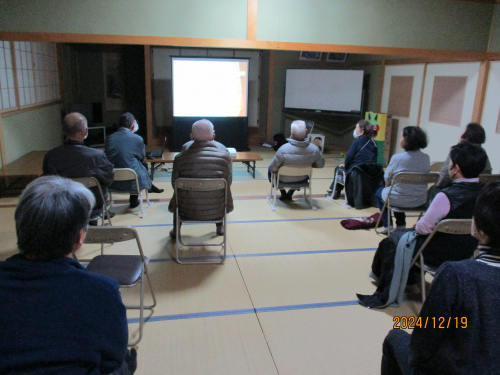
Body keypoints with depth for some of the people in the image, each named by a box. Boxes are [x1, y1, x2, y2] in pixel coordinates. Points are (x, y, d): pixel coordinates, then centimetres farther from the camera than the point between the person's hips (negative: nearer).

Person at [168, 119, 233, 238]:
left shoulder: (180, 158, -13)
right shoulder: (225, 156, -12)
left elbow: (175, 185, 1)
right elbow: (228, 183, 1)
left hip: (188, 212, 0)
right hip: (217, 212, 1)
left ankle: (175, 231, 52)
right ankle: (220, 227, 52)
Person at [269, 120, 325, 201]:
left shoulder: (283, 149, -33)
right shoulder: (314, 149, -25)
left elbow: (274, 167, -20)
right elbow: (321, 165, -7)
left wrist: (273, 169, 3)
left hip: (284, 180, -2)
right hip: (302, 180, 2)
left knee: (271, 169, 29)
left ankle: (283, 193, 36)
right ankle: (290, 194, 41)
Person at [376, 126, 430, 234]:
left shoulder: (397, 158, -20)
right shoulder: (426, 158, -5)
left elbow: (387, 179, -8)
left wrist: (387, 187, 15)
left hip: (399, 200, -5)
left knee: (379, 192, 27)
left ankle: (388, 225, 25)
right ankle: (401, 225, 35)